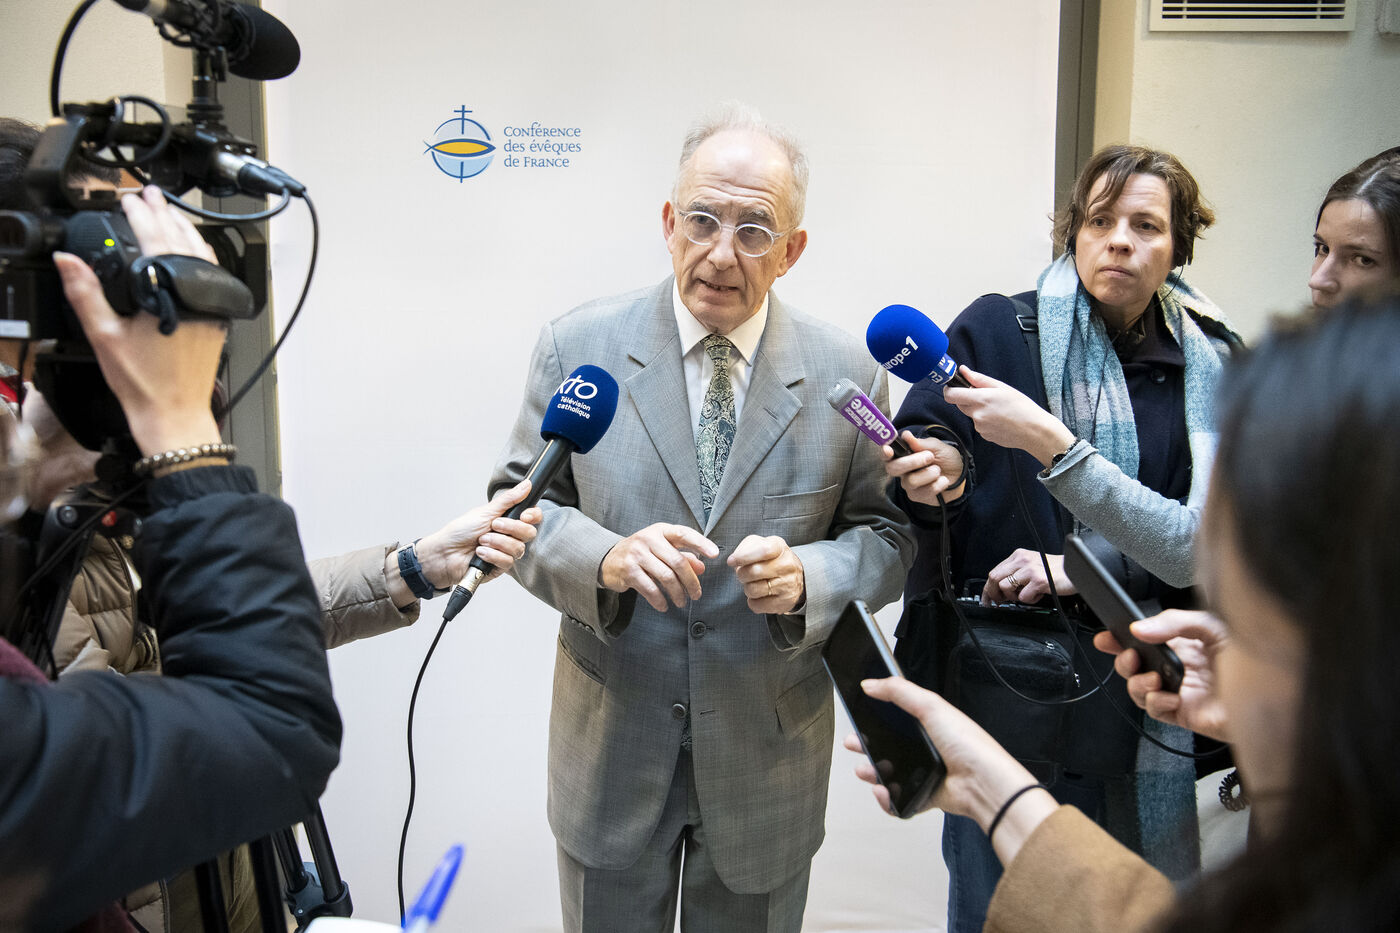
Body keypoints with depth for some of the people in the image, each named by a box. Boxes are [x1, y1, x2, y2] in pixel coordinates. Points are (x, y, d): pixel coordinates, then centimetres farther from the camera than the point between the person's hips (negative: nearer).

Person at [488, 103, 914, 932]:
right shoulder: (577, 348, -8)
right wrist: (606, 559, -25)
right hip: (612, 748, 0)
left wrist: (806, 576, -23)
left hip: (767, 758, 1)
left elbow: (889, 535, -1)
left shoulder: (848, 374, -8)